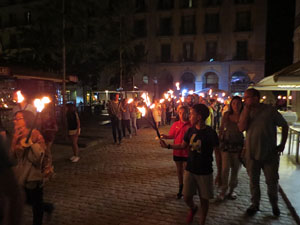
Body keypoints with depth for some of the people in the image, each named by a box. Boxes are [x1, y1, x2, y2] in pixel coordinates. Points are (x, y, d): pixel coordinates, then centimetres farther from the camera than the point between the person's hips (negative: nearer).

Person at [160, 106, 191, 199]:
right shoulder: (176, 124, 2)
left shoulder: (191, 124, -11)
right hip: (177, 151, 4)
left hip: (187, 152, -4)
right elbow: (172, 136, 4)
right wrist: (165, 136, -14)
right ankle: (181, 188, 37)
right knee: (179, 171, 18)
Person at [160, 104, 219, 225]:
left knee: (204, 199, 11)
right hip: (190, 170, 4)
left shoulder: (210, 132, -15)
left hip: (205, 172, -3)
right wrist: (168, 146, 2)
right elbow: (183, 145, 11)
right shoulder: (190, 130, -2)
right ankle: (193, 209, 45)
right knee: (187, 197, 11)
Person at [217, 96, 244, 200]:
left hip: (238, 144, 1)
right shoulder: (227, 114, -2)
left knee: (235, 168, 11)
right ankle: (223, 190, 11)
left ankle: (232, 189, 29)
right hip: (226, 143, 0)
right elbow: (221, 128, 7)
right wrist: (219, 140, 8)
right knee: (225, 168, -5)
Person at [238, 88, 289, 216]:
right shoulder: (246, 111, -2)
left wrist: (282, 144, -2)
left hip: (270, 154, -2)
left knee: (272, 182, 12)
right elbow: (242, 128, -17)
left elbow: (284, 125, 1)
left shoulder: (270, 110, -10)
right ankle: (255, 204, 34)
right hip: (251, 153, 2)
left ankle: (274, 205, 37)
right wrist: (247, 109, -17)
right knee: (253, 181, 15)